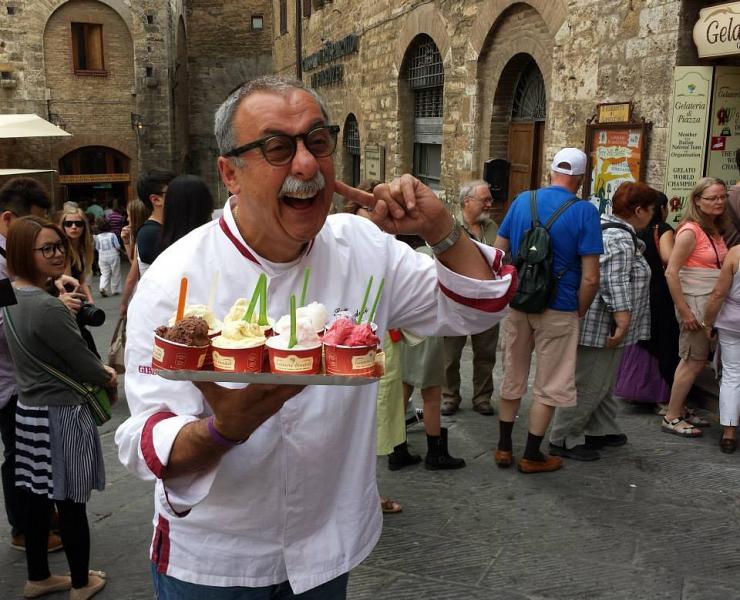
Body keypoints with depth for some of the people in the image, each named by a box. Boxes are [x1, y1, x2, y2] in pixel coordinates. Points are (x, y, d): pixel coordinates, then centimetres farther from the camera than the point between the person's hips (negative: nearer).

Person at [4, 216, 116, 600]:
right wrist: (109, 379, 3)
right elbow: (85, 365, -17)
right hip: (60, 416, -8)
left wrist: (97, 368, 12)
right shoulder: (47, 308, -25)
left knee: (36, 499, 19)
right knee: (71, 504, 7)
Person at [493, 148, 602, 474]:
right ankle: (531, 456, 18)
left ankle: (504, 447, 26)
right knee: (549, 386, 10)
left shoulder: (522, 200, 2)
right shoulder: (584, 211, -11)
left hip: (517, 303, 4)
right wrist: (580, 312, -1)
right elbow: (590, 278, -16)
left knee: (512, 378, 17)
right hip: (558, 309, -4)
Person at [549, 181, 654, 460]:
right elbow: (615, 284, -26)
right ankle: (564, 440, 4)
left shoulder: (606, 227, 15)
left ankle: (601, 431, 32)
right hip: (602, 328, -11)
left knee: (602, 382, 21)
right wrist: (623, 320, -25)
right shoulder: (619, 239, -19)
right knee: (588, 385, -3)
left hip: (602, 328, 11)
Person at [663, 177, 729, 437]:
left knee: (693, 359, 12)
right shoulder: (691, 231, -14)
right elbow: (671, 272, -18)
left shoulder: (716, 230, 12)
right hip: (695, 302, -8)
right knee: (694, 361, -3)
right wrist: (683, 310, -18)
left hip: (713, 303, 8)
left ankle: (678, 410, 23)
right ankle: (671, 418, 7)